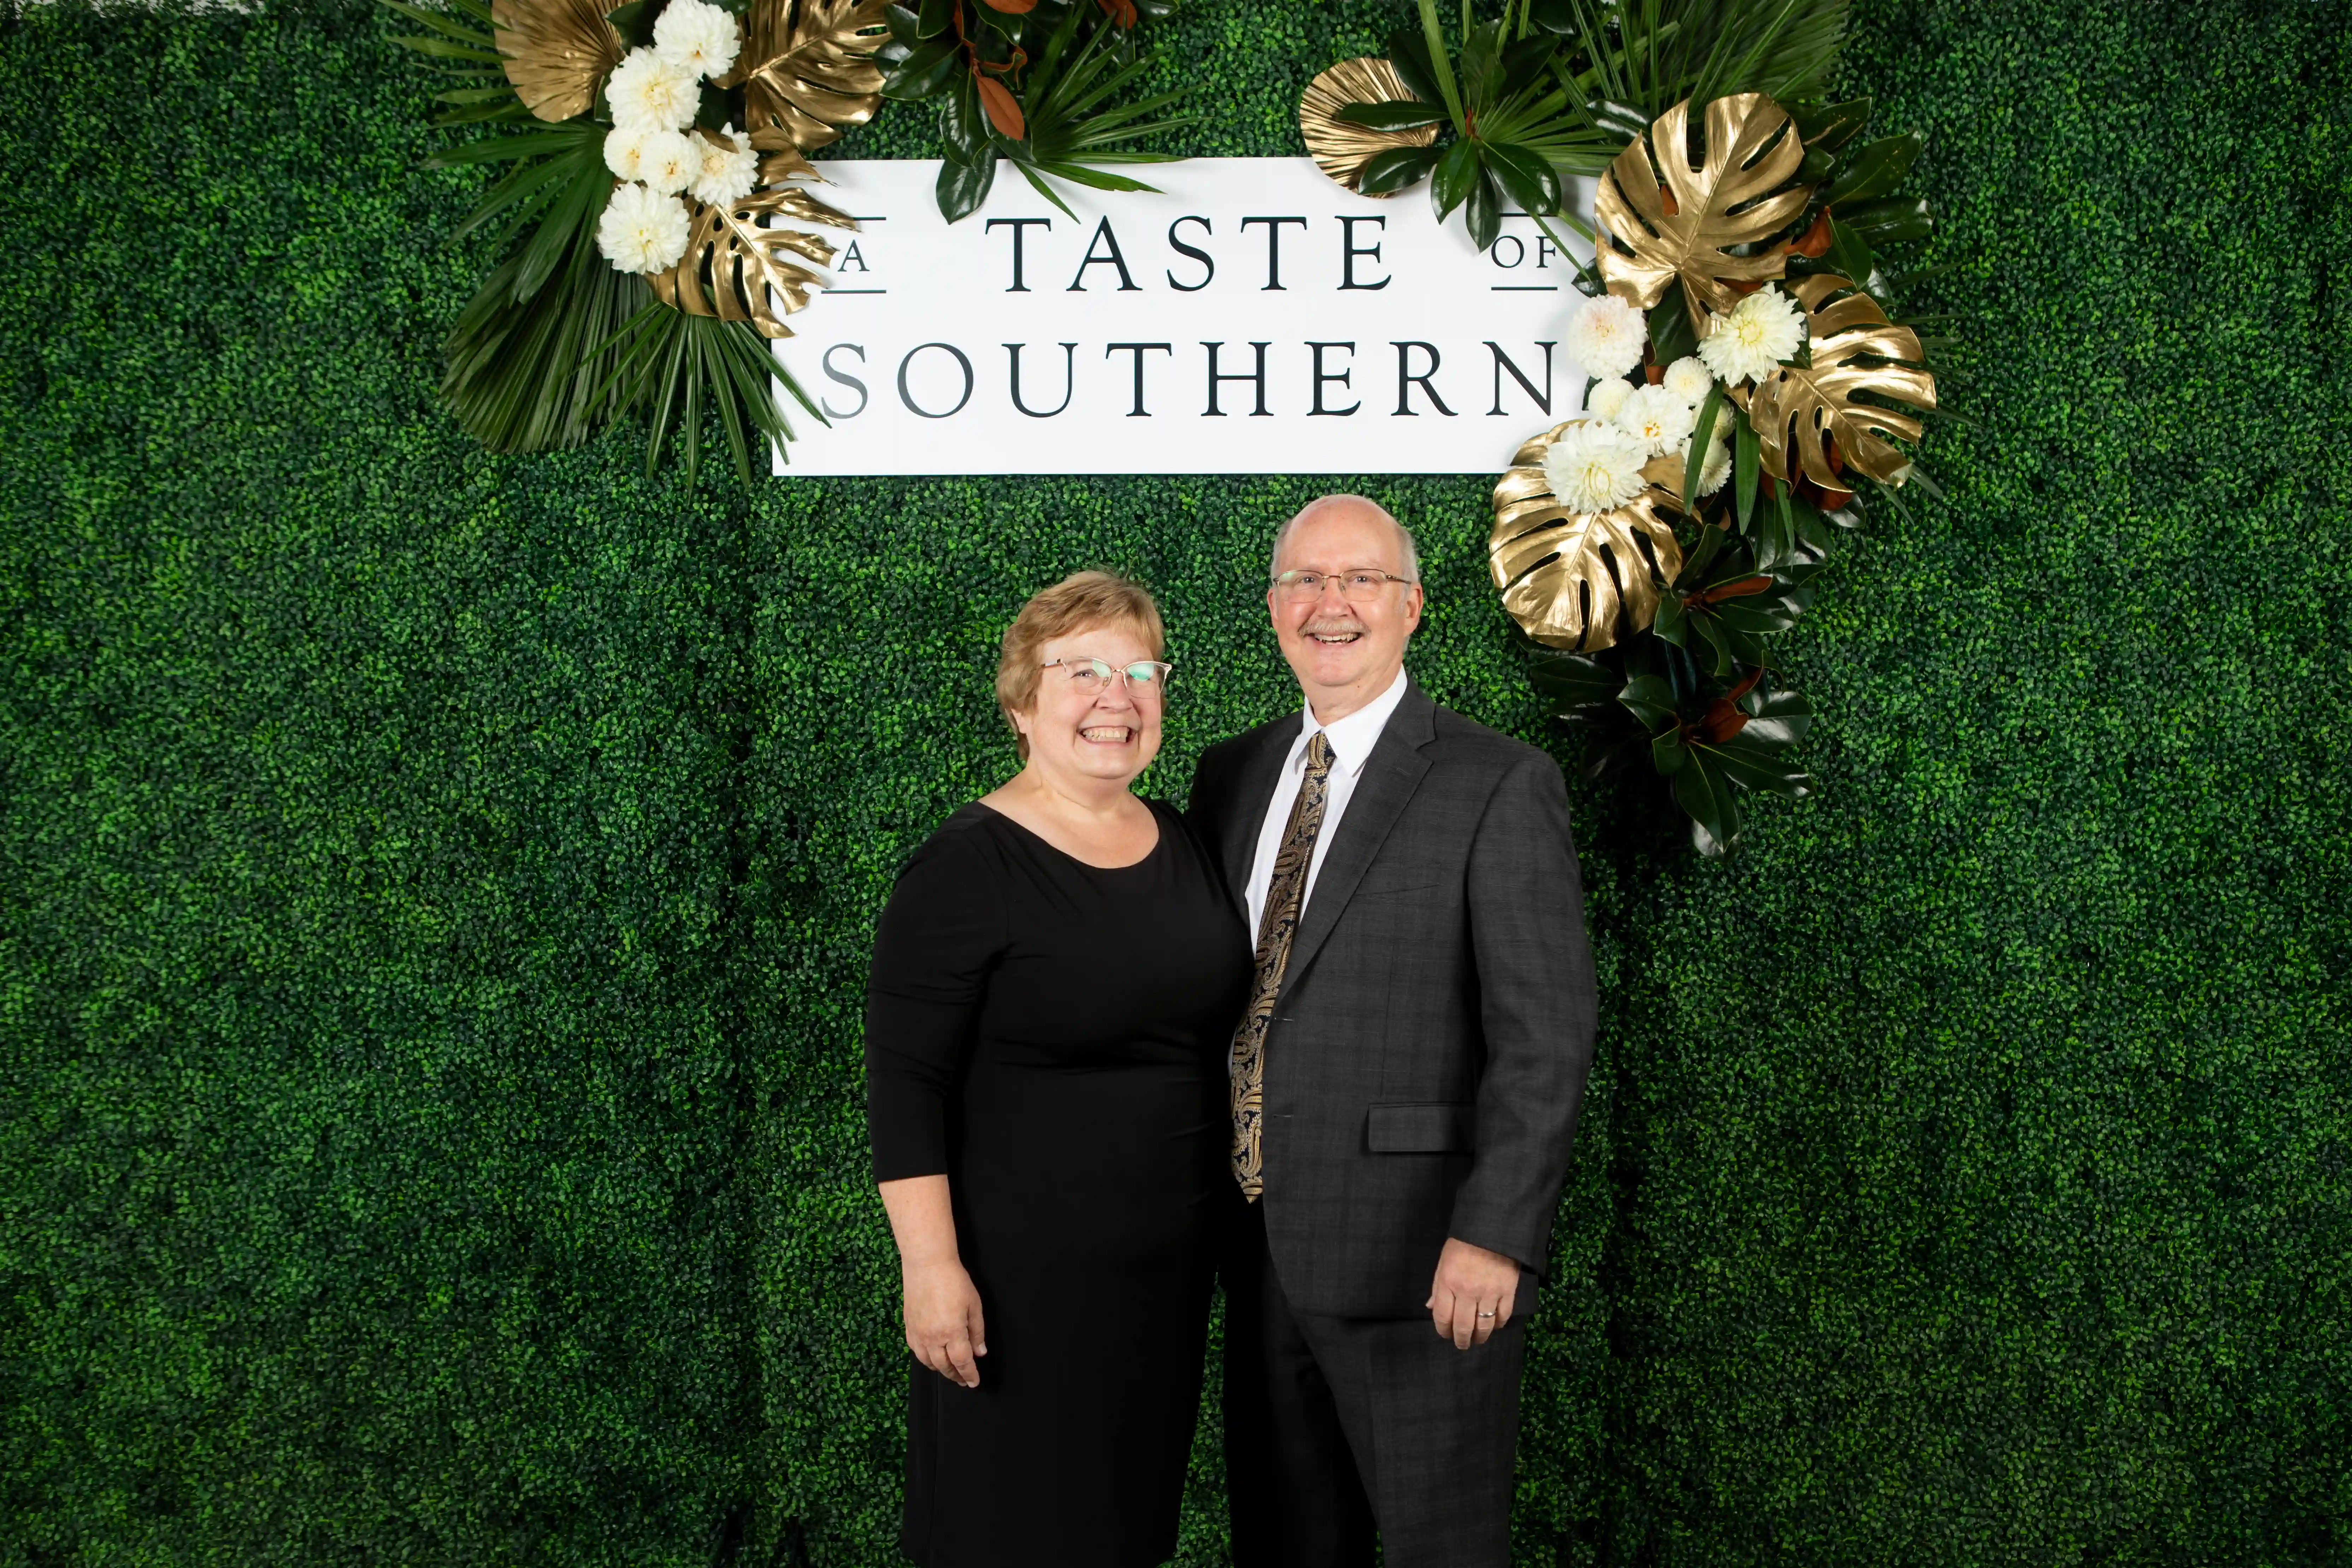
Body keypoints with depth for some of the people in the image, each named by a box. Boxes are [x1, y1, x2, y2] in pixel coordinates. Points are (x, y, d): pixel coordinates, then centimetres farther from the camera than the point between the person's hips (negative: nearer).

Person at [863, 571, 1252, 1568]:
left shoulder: (1181, 844, 6)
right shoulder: (968, 867, -14)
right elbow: (903, 1078, -16)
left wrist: (1229, 1218, 14)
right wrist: (930, 1263, -21)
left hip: (1169, 1262, 6)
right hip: (1021, 1277, -6)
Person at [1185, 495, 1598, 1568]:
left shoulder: (1498, 786, -8)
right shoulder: (1230, 777, 11)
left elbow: (1545, 1032, -13)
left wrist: (1495, 1235, -20)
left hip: (1424, 1265, -5)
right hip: (1261, 1253, 6)